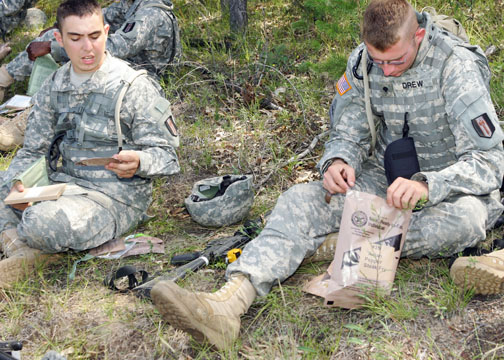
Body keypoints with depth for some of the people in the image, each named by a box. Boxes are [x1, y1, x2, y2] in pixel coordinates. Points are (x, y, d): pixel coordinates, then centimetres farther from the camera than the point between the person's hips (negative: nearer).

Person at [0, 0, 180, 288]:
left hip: (118, 199, -6)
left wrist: (138, 163, -32)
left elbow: (165, 154, -8)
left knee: (43, 221, -33)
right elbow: (34, 151, 12)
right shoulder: (54, 88, 8)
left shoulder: (135, 87, -9)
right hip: (65, 184, 6)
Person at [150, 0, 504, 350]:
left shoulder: (457, 66, -21)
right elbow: (348, 133, 3)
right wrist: (337, 161, -22)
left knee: (466, 217, -40)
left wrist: (426, 186, -40)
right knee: (302, 200, -19)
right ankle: (229, 302, -39)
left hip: (449, 186, -3)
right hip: (385, 178, 4)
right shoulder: (362, 61, -7)